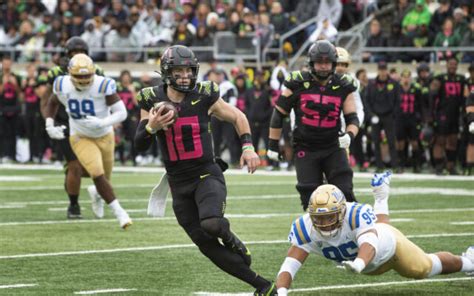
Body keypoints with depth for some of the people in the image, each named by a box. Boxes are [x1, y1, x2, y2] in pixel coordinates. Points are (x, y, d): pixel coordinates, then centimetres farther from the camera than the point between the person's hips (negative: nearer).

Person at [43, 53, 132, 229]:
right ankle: (119, 212, -14)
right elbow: (52, 103, 7)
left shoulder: (103, 86, -25)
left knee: (105, 177, 17)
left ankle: (97, 195, 53)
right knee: (98, 174, -21)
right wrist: (49, 125, -8)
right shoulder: (63, 86, -15)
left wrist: (102, 123, -40)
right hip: (81, 138, 0)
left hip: (104, 136, 1)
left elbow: (122, 113, -24)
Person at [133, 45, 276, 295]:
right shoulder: (152, 100, -3)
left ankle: (230, 239, 7)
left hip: (207, 174, -3)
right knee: (207, 245, 0)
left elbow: (237, 117, 9)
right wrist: (151, 127, -19)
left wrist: (248, 147, -4)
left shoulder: (204, 96, -6)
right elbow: (140, 146, 0)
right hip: (179, 183, 3)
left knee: (212, 224, -31)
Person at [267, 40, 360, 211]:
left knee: (344, 193, -10)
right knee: (310, 197, -1)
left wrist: (349, 135, -20)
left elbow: (353, 118, 2)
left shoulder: (343, 87, -1)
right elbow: (279, 114, 1)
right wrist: (273, 145, 2)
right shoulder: (298, 84, -6)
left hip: (333, 147, 1)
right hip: (305, 149, -1)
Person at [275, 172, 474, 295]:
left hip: (386, 243, -4)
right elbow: (290, 265, -46)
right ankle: (381, 198, 66)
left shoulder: (356, 215, -48)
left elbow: (369, 244, -66)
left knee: (426, 268, 19)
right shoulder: (305, 228, -39)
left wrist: (359, 263, -89)